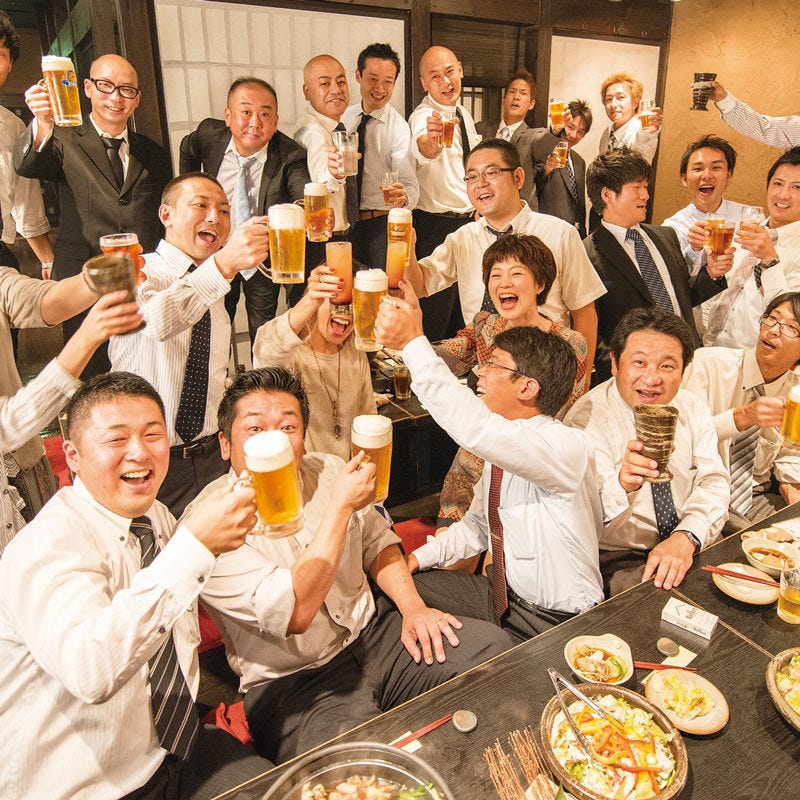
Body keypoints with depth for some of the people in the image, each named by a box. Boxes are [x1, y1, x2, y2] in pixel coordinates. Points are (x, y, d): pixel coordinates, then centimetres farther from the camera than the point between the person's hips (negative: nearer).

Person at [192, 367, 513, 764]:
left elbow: (376, 541, 13)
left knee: (493, 647, -9)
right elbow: (293, 614, -26)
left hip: (375, 632, 6)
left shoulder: (329, 470, 1)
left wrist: (413, 607, -2)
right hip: (295, 683, -6)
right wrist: (341, 506, -25)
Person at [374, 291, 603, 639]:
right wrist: (417, 558, 0)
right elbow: (477, 525, 13)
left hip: (558, 624, -7)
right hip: (502, 595, 8)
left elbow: (475, 428, -44)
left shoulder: (568, 447, -26)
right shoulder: (500, 450, 2)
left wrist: (413, 342, -40)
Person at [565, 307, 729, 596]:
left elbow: (713, 482, -4)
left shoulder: (694, 408, 3)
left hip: (694, 545, 5)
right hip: (619, 558, -4)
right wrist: (623, 483, -44)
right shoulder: (586, 420, -16)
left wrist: (686, 538, -24)